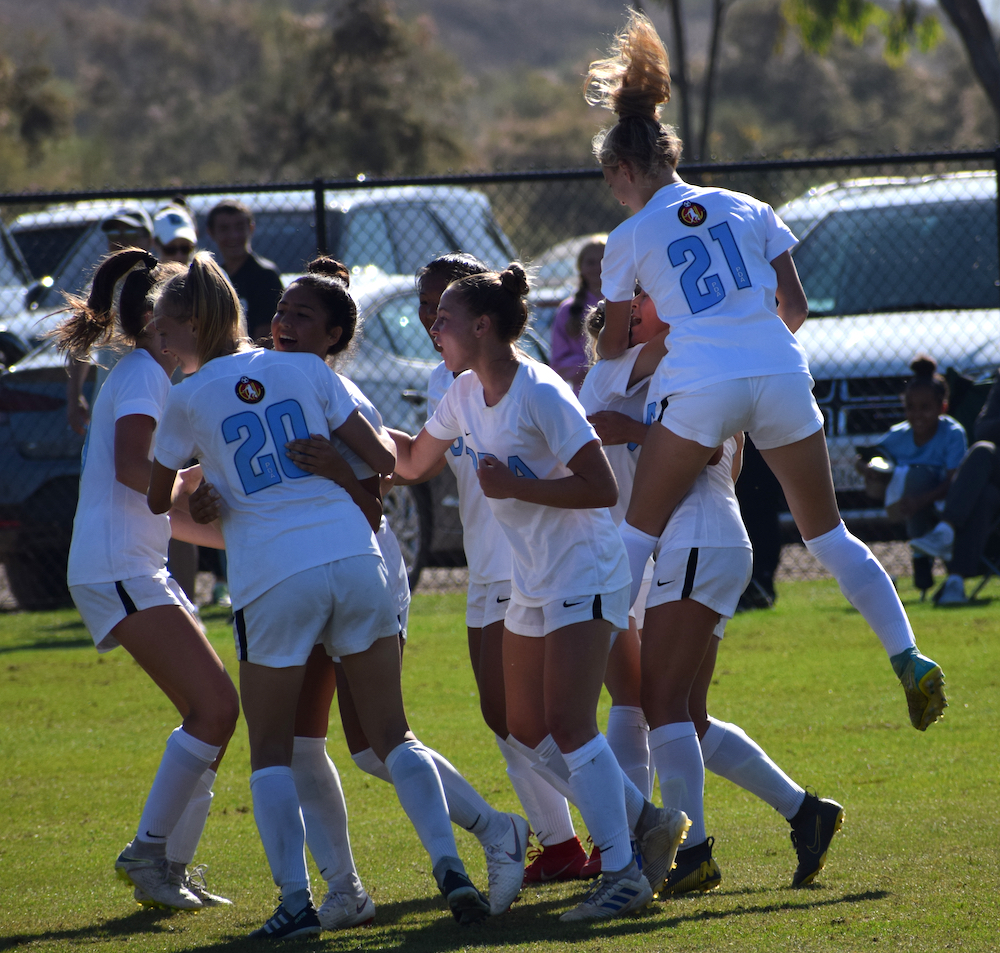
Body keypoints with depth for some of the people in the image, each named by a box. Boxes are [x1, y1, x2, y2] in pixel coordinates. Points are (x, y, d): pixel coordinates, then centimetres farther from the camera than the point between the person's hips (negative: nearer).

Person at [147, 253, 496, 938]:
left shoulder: (189, 400, 6)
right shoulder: (304, 369, 11)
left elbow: (159, 499, 19)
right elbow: (383, 459, 9)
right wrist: (381, 439, 32)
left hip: (273, 579, -3)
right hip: (355, 557, 3)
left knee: (272, 752, 10)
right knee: (392, 734, 9)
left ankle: (296, 900, -2)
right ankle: (449, 865, -7)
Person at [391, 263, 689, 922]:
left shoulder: (541, 395, -20)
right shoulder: (465, 394, 5)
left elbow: (602, 488, -23)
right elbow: (413, 461, 21)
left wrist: (516, 487, -23)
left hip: (586, 576, -9)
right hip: (531, 583, 9)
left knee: (568, 725, -17)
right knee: (530, 732, 9)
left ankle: (623, 873, -12)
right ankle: (647, 822, 21)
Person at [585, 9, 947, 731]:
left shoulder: (630, 240, 9)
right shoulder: (749, 210, 16)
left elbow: (616, 347, 15)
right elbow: (795, 309, 17)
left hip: (699, 390, -3)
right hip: (781, 377, 3)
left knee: (638, 534, 7)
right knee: (829, 534, 11)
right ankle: (909, 658, 0)